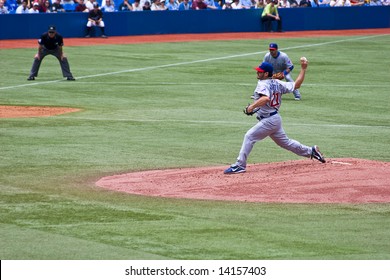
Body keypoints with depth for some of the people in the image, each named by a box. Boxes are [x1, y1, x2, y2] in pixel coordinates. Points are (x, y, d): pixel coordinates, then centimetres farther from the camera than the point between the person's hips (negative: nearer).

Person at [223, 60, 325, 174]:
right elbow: (296, 85, 8)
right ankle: (311, 151, 30)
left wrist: (252, 106, -37)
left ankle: (240, 165, -15)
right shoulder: (277, 83, 8)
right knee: (285, 141, 22)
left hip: (269, 120, -9)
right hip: (275, 118, 9)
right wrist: (303, 69, 13)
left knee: (249, 136, -12)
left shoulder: (263, 84, -16)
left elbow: (266, 98, -36)